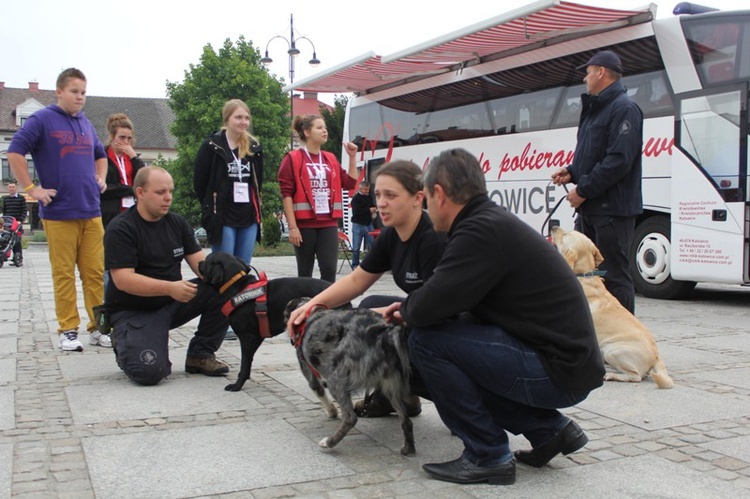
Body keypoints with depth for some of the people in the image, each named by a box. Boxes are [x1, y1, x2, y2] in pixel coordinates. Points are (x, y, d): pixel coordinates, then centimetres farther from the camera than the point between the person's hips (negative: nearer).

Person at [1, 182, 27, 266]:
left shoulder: (21, 198, 2)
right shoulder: (5, 198, 14)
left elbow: (24, 211, -2)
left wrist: (20, 220, -12)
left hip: (18, 223, -4)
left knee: (17, 241, -7)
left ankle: (19, 259, -4)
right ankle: (15, 257, 8)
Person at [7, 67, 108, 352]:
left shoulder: (86, 124, 17)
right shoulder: (42, 120, -2)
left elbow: (100, 155, 33)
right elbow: (15, 152, -8)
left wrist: (100, 179, 17)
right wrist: (31, 189, -11)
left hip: (91, 212, 5)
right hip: (59, 213, -5)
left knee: (96, 272, 4)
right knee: (64, 274, 1)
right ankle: (68, 330, 8)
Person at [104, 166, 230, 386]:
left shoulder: (178, 223, 5)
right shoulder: (120, 229, -15)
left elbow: (200, 262, 0)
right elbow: (123, 280, -24)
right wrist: (170, 288, -35)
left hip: (173, 302, 6)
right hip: (134, 311, -6)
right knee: (149, 372, -28)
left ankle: (200, 354, -1)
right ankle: (124, 345, 8)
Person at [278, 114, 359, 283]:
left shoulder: (331, 159, 14)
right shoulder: (292, 159, -2)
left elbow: (350, 183, 14)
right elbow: (286, 193, -8)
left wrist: (352, 157, 6)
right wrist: (292, 226, -15)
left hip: (329, 223, 4)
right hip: (304, 224, -4)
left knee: (329, 269, -4)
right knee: (305, 271, 3)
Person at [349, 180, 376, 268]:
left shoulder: (369, 197, 11)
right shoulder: (356, 198, -9)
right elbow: (355, 211, -20)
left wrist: (374, 211, 4)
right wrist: (369, 210, -19)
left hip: (368, 224, 5)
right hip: (358, 225, -5)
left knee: (371, 245, 3)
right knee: (356, 247, 2)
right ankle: (355, 265, 10)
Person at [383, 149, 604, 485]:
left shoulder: (482, 231, -19)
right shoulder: (491, 219, 12)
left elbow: (429, 308, -22)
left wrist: (407, 310, 0)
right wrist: (410, 309, 16)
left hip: (559, 370, -10)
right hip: (566, 359, 10)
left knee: (426, 341, -13)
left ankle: (488, 457, -3)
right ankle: (550, 429, 18)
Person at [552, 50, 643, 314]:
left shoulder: (625, 109, -13)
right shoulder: (594, 109, 19)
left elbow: (619, 161, -22)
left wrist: (583, 191, -18)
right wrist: (572, 171, 6)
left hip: (614, 209, -10)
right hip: (591, 208, 10)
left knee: (614, 275, -6)